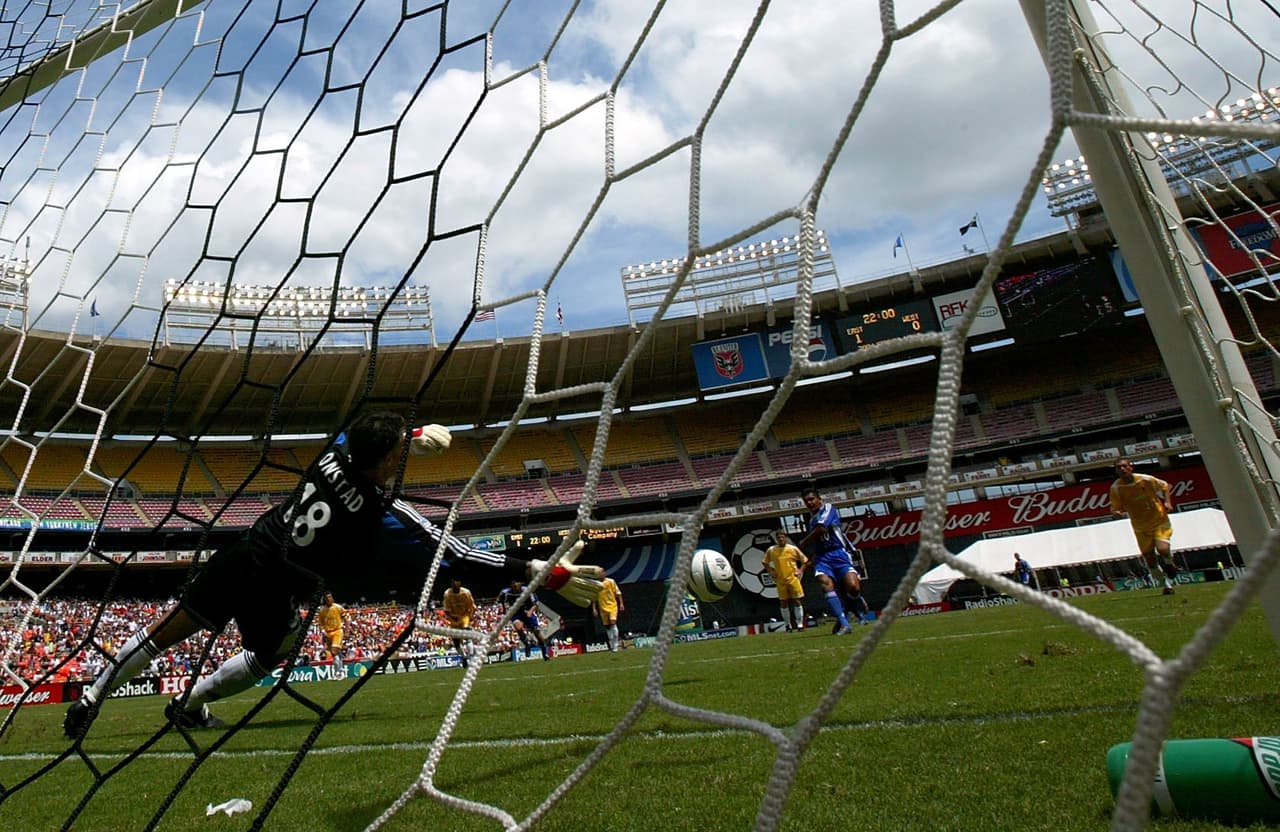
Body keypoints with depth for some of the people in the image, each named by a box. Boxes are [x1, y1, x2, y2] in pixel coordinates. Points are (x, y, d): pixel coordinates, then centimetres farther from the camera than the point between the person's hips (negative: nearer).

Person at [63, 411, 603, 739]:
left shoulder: (335, 452, -13)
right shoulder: (384, 515, -26)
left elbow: (361, 440, 14)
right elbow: (457, 552, -29)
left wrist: (413, 435, 29)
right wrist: (544, 572, -30)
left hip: (238, 556, 4)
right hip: (274, 593, -4)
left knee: (172, 628, 20)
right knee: (267, 656, 26)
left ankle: (92, 696, 28)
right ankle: (188, 707, 37)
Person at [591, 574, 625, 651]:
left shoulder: (611, 581, -3)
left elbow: (618, 593, 1)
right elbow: (594, 597, 6)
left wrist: (621, 603, -3)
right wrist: (594, 608, 1)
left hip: (613, 606, -2)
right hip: (603, 608, 2)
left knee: (613, 623, -17)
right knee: (607, 626, 7)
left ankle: (615, 646, -11)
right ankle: (612, 646, 19)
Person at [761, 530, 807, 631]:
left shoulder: (793, 549, -1)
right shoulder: (771, 550, 1)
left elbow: (804, 560, 8)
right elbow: (765, 563, 15)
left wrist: (799, 570, -3)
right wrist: (770, 571, 2)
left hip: (793, 578, -1)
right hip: (780, 580, 1)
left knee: (797, 600, -3)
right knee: (783, 603, 4)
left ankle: (800, 624, 6)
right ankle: (788, 626, 14)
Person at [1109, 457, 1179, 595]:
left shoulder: (1145, 479, -14)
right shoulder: (1115, 488, -13)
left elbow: (1164, 486, 6)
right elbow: (1115, 509, -5)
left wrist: (1167, 502, -7)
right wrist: (1116, 513, -28)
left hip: (1160, 521, -2)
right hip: (1141, 528, 2)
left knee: (1162, 550, -25)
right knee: (1151, 564, 5)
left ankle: (1170, 565, 8)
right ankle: (1168, 583, 33)